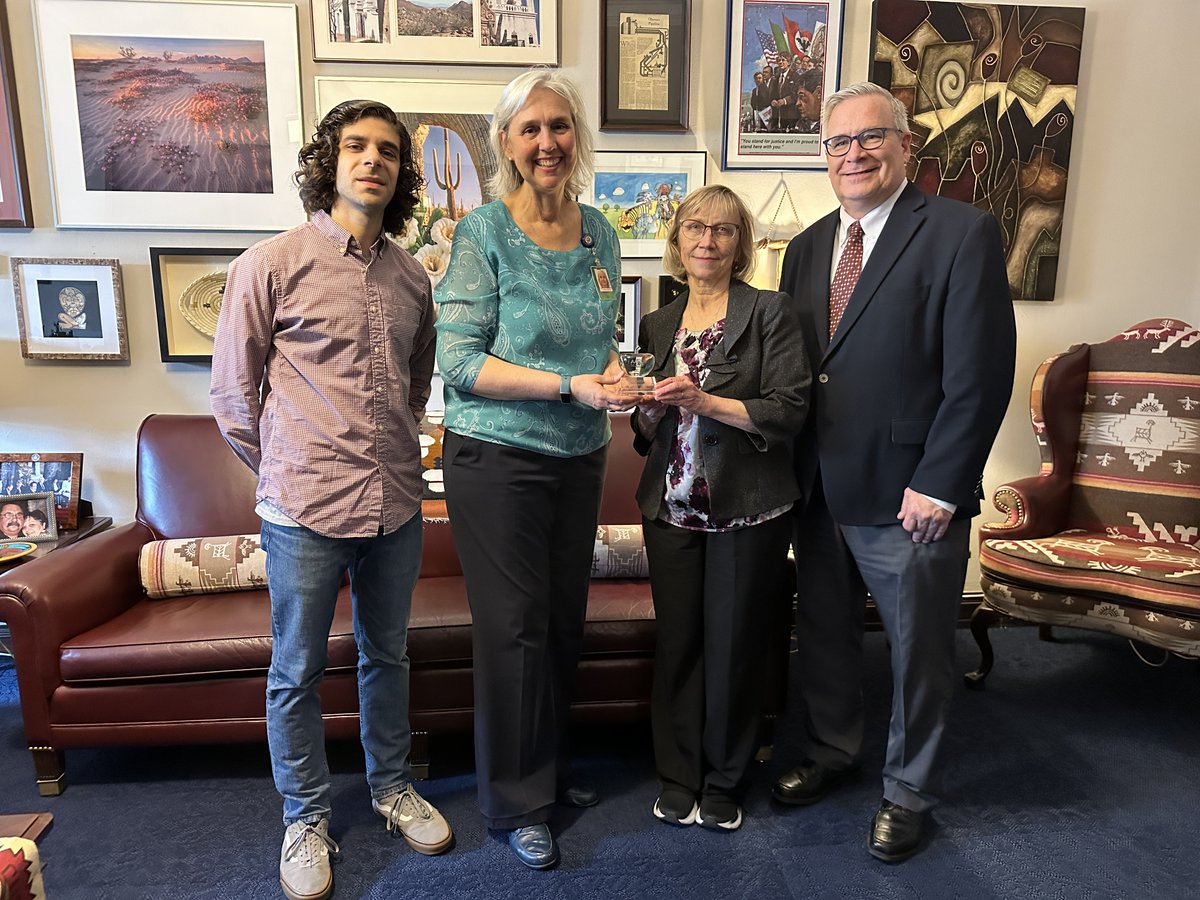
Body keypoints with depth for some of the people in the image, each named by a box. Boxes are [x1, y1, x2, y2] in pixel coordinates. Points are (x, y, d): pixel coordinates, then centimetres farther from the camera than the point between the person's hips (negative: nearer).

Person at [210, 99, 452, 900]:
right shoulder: (272, 264, -6)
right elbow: (232, 391, -1)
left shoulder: (411, 277, 7)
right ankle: (306, 820, 33)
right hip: (305, 510, -4)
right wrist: (290, 471, 3)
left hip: (396, 504, 4)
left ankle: (393, 788, 40)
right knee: (297, 672, 11)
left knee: (388, 656, 19)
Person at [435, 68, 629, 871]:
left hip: (579, 457, 6)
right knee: (515, 626, 4)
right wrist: (568, 385, -21)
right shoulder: (483, 232, -9)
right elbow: (459, 360, -14)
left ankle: (552, 767, 38)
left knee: (565, 619, 15)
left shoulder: (599, 232, 7)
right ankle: (518, 801, 25)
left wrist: (614, 370, -6)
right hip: (497, 458, -5)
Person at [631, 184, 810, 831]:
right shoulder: (658, 325, 12)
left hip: (748, 509, -3)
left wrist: (705, 401, -20)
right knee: (676, 643, 10)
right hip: (673, 506, 4)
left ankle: (724, 783, 29)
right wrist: (650, 407, -7)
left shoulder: (772, 312, -3)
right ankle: (678, 779, 30)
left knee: (735, 645, 8)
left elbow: (789, 411, -11)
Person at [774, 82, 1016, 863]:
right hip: (819, 492, 6)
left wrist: (937, 486, -16)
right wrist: (796, 469, 5)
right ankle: (833, 751, 43)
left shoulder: (963, 233, -9)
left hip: (911, 498, -5)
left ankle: (909, 792, 35)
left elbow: (981, 375, -14)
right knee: (824, 635, 19)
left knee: (920, 652, 12)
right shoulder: (806, 247, 10)